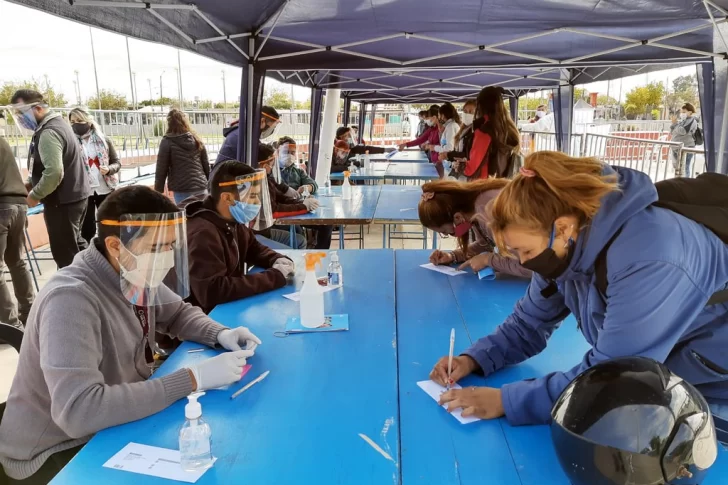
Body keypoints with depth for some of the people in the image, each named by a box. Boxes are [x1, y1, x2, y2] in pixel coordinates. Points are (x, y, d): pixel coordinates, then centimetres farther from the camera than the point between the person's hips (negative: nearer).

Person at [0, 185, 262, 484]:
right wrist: (193, 378, -36)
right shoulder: (70, 299, -30)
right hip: (58, 453, -7)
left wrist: (221, 335, -9)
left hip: (114, 424, 7)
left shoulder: (135, 276, -6)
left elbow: (179, 313, 12)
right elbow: (78, 411, -39)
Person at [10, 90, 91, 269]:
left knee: (64, 254, -2)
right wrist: (32, 185, 14)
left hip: (62, 201, -10)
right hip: (75, 195, 10)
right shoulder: (59, 124, 12)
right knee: (75, 244, 21)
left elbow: (54, 173, -29)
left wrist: (34, 195, -15)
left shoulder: (48, 133, -19)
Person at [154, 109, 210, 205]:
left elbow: (161, 170, -4)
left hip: (182, 191, -4)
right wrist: (209, 186, 23)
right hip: (201, 188, 4)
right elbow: (206, 166, 12)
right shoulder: (196, 140, 9)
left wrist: (158, 192, 4)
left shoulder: (167, 142, -4)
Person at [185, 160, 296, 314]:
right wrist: (274, 277, -29)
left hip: (231, 306, 8)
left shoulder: (233, 221, 0)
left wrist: (278, 260, -6)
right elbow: (213, 292, -36)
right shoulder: (202, 233, -27)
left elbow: (255, 249, 16)